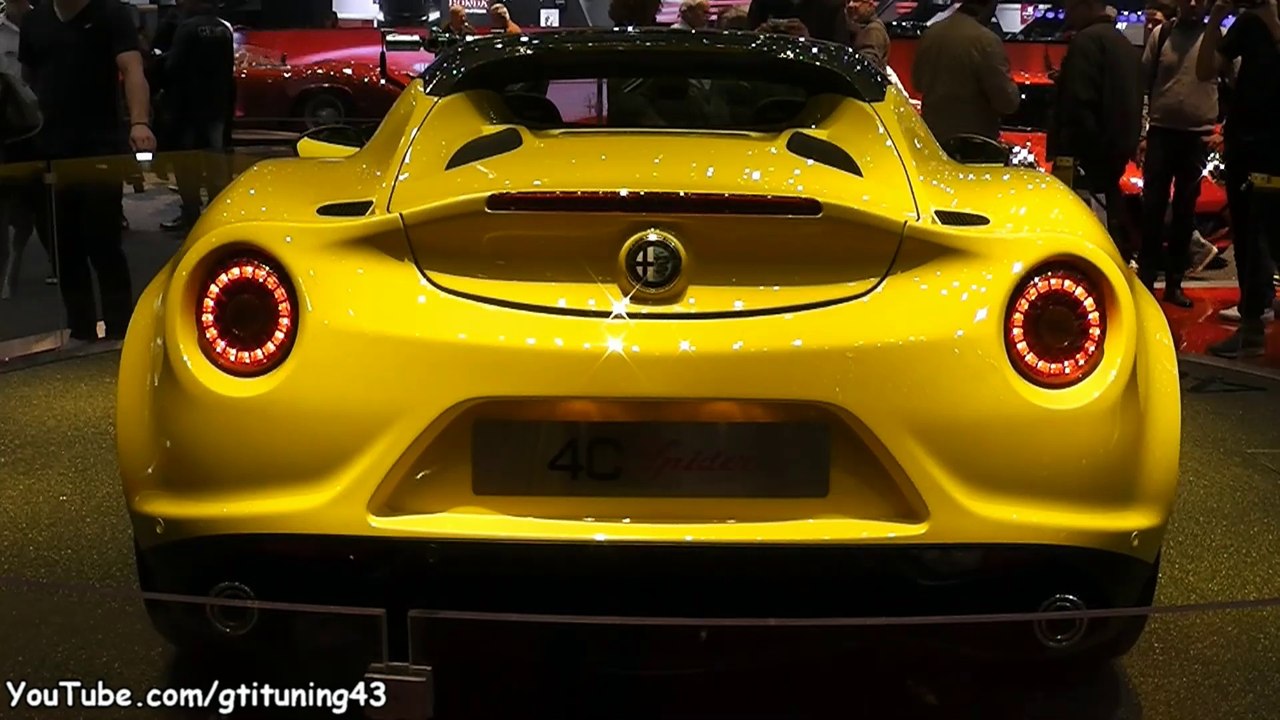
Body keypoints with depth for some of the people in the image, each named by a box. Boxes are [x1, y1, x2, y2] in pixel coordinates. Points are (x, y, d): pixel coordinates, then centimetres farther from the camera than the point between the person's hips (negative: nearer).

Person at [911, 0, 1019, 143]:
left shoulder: (931, 33, 0)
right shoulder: (986, 41, -21)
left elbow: (917, 82, 15)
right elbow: (1007, 101, -18)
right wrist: (1014, 91, 3)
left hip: (933, 134, 7)